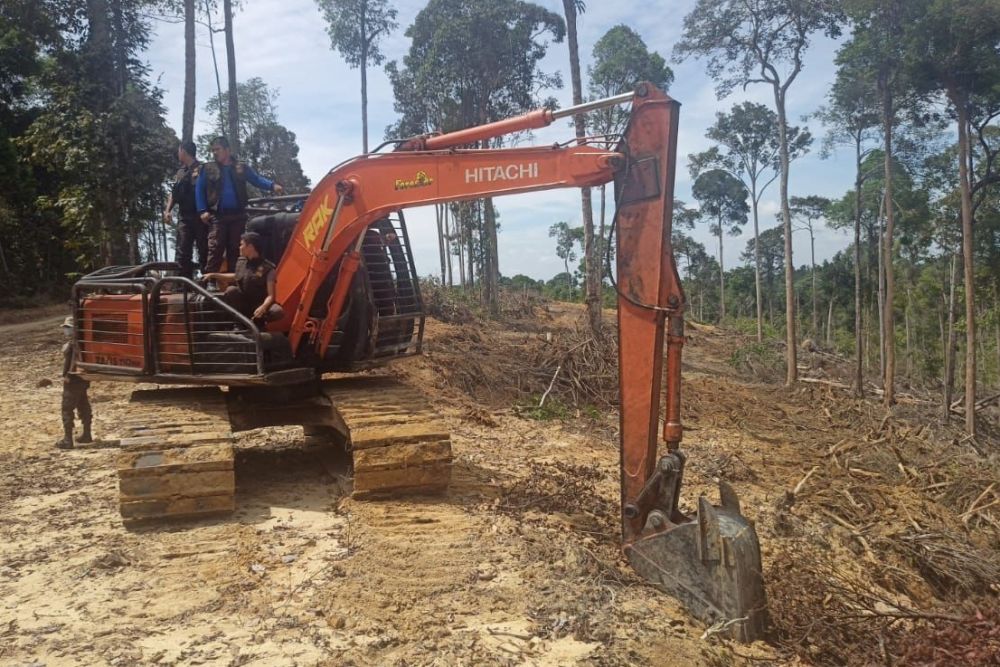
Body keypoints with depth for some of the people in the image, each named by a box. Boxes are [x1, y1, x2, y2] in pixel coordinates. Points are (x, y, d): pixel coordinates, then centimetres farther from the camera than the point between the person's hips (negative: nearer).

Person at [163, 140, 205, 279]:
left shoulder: (202, 169, -2)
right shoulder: (180, 172, 19)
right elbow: (174, 193, 23)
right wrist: (167, 210, 9)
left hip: (200, 217, -6)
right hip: (184, 218, 6)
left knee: (204, 252, -3)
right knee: (182, 254, -2)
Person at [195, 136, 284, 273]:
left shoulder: (242, 167, 11)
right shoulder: (208, 168, 9)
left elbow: (257, 180, 6)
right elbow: (199, 189, 8)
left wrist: (272, 185, -14)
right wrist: (202, 211, -4)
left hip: (238, 216, 1)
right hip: (217, 216, -1)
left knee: (235, 249, 6)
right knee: (215, 249, -8)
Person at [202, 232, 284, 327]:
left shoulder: (267, 268, -13)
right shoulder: (241, 262, 3)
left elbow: (270, 295, -17)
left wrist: (263, 307, -37)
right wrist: (214, 275, 21)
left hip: (258, 305, -4)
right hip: (241, 304, 4)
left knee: (278, 311, -33)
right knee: (231, 290, -27)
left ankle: (255, 322, -7)